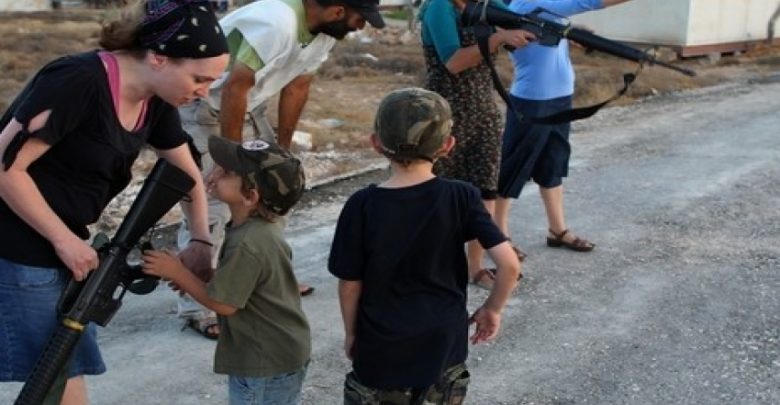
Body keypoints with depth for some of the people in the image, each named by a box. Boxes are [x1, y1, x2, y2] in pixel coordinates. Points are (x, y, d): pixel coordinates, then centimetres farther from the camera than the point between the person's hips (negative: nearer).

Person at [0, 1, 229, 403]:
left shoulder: (155, 101, 0)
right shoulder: (78, 82, -25)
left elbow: (187, 172, 14)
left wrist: (201, 241, 3)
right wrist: (64, 240, -18)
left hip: (57, 243, 8)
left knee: (67, 367, 17)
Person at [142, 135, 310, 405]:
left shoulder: (248, 245, -30)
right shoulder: (262, 226, 0)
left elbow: (222, 303, -22)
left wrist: (178, 273, -13)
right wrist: (189, 276, 1)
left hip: (264, 366, -9)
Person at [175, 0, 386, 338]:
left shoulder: (325, 31, -5)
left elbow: (297, 86, 5)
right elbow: (234, 88, -31)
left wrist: (282, 145, 9)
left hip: (248, 108, 9)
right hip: (203, 109, -9)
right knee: (209, 208, -8)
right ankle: (196, 308, 3)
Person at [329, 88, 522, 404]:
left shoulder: (363, 206, -15)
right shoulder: (460, 197, -13)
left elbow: (350, 283, -7)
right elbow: (509, 264, -17)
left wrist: (351, 333, 9)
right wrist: (492, 309, 0)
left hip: (382, 348, -1)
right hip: (445, 341, 2)